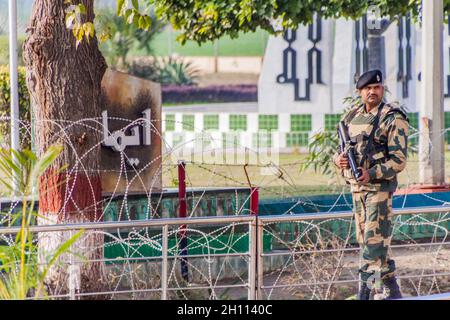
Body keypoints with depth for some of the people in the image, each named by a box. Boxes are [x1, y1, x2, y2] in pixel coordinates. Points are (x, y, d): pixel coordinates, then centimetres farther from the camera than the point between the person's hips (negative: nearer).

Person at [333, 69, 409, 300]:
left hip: (380, 185, -7)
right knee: (365, 239, 10)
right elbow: (340, 149, 20)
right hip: (356, 186, 7)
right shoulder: (352, 117, 12)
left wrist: (372, 173, -25)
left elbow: (398, 160, -13)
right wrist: (339, 159, -4)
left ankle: (364, 291, -8)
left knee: (374, 239, -10)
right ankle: (391, 291, 18)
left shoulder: (393, 119, -8)